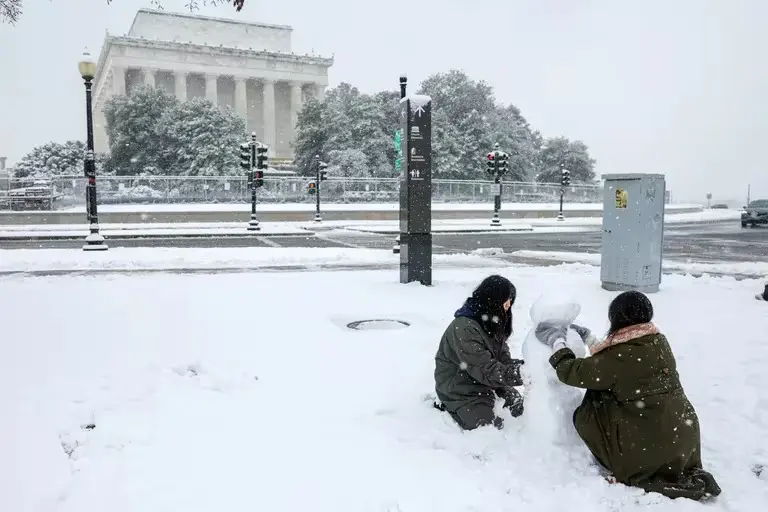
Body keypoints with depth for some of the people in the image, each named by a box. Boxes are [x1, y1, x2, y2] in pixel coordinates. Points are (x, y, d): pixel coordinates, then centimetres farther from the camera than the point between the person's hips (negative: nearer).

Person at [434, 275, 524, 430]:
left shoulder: (493, 322, 0)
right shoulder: (464, 328, -30)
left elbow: (502, 356, 0)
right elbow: (485, 369, -32)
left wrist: (519, 366, -21)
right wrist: (522, 374, -35)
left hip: (484, 383, 9)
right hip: (459, 387, -9)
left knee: (518, 405, 5)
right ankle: (448, 408, 6)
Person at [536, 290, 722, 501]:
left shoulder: (620, 357, -21)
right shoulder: (658, 341, 1)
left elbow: (573, 373, -9)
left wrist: (556, 342, 5)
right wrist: (587, 337, 25)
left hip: (654, 442, -7)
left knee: (584, 416, 7)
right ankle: (689, 476, 14)